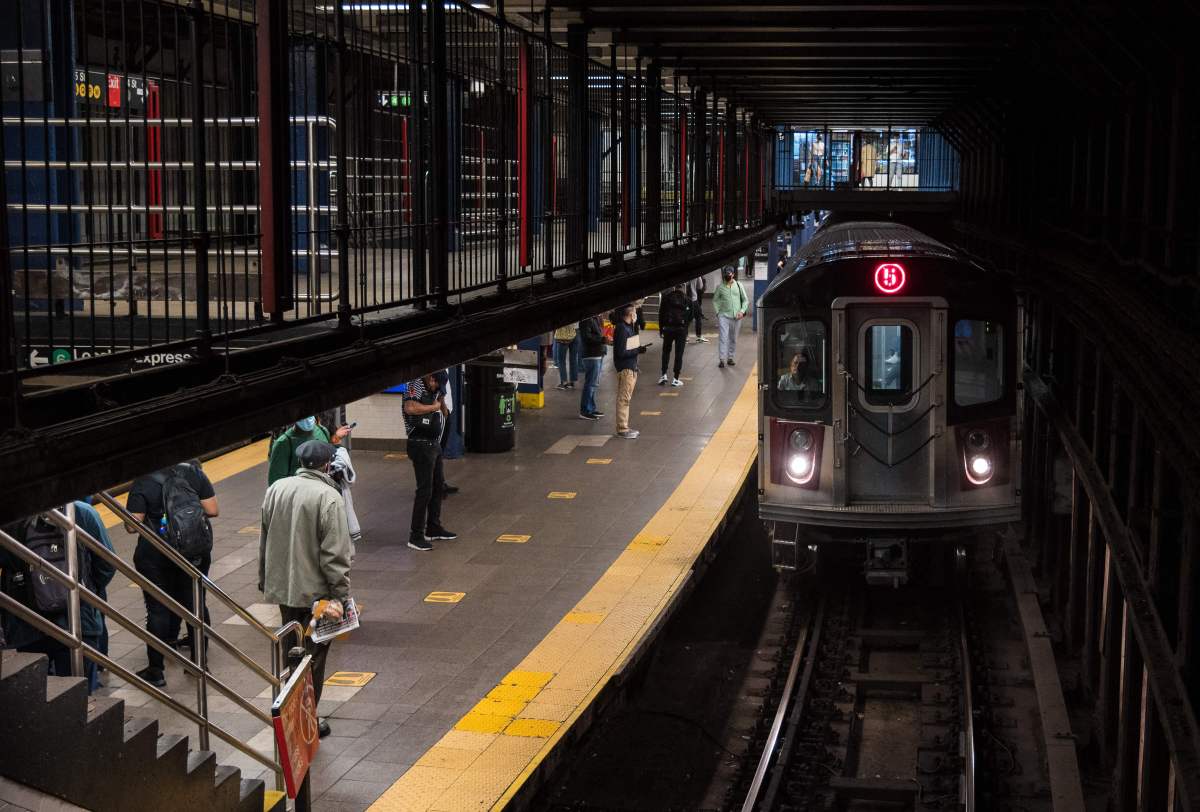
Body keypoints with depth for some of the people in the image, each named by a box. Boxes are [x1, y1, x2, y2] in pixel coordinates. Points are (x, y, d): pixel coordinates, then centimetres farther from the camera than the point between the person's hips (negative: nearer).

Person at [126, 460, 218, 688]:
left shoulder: (142, 483, -13)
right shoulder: (194, 473, -4)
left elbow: (132, 526, -14)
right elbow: (213, 510, -3)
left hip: (156, 555, -3)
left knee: (158, 609, 5)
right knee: (195, 603, 15)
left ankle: (155, 670, 8)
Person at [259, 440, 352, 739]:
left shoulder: (276, 490, 3)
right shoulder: (329, 498, -18)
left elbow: (264, 541, 12)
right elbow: (335, 553, -20)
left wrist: (264, 580, 22)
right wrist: (340, 594, -14)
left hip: (281, 587, 6)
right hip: (315, 590, -6)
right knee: (313, 656, 6)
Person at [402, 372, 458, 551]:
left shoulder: (436, 391, 14)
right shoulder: (416, 386, -12)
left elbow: (444, 414, 22)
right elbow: (410, 408, -30)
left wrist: (442, 402, 1)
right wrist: (433, 407, -16)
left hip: (434, 444, 9)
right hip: (421, 444, -9)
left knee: (439, 486, 17)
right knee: (424, 490, -8)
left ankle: (434, 529, 29)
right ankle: (415, 536, -4)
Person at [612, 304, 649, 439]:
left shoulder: (628, 327, 12)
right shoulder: (621, 329, -17)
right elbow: (621, 352, -20)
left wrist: (639, 348, 3)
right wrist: (638, 350, -17)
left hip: (631, 367, 10)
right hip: (625, 368, -10)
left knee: (625, 399, 15)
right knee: (623, 399, -5)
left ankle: (624, 427, 22)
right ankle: (622, 429, -1)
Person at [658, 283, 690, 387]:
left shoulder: (666, 297, 0)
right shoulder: (685, 299, -3)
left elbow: (661, 314, 2)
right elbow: (688, 316, -3)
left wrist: (661, 329, 8)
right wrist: (686, 332, 6)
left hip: (668, 328, 1)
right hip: (681, 329, -1)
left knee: (666, 351, 17)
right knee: (679, 354, 3)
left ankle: (664, 375, 8)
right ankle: (675, 379, 2)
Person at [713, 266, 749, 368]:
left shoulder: (738, 285, 5)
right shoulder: (720, 287, 2)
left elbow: (745, 300, 8)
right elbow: (715, 300, 10)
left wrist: (742, 311, -6)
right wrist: (718, 312, -2)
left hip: (736, 317, 2)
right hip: (724, 316, -2)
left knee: (733, 339, 9)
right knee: (723, 337, -10)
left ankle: (730, 358, 19)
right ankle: (722, 359, -11)